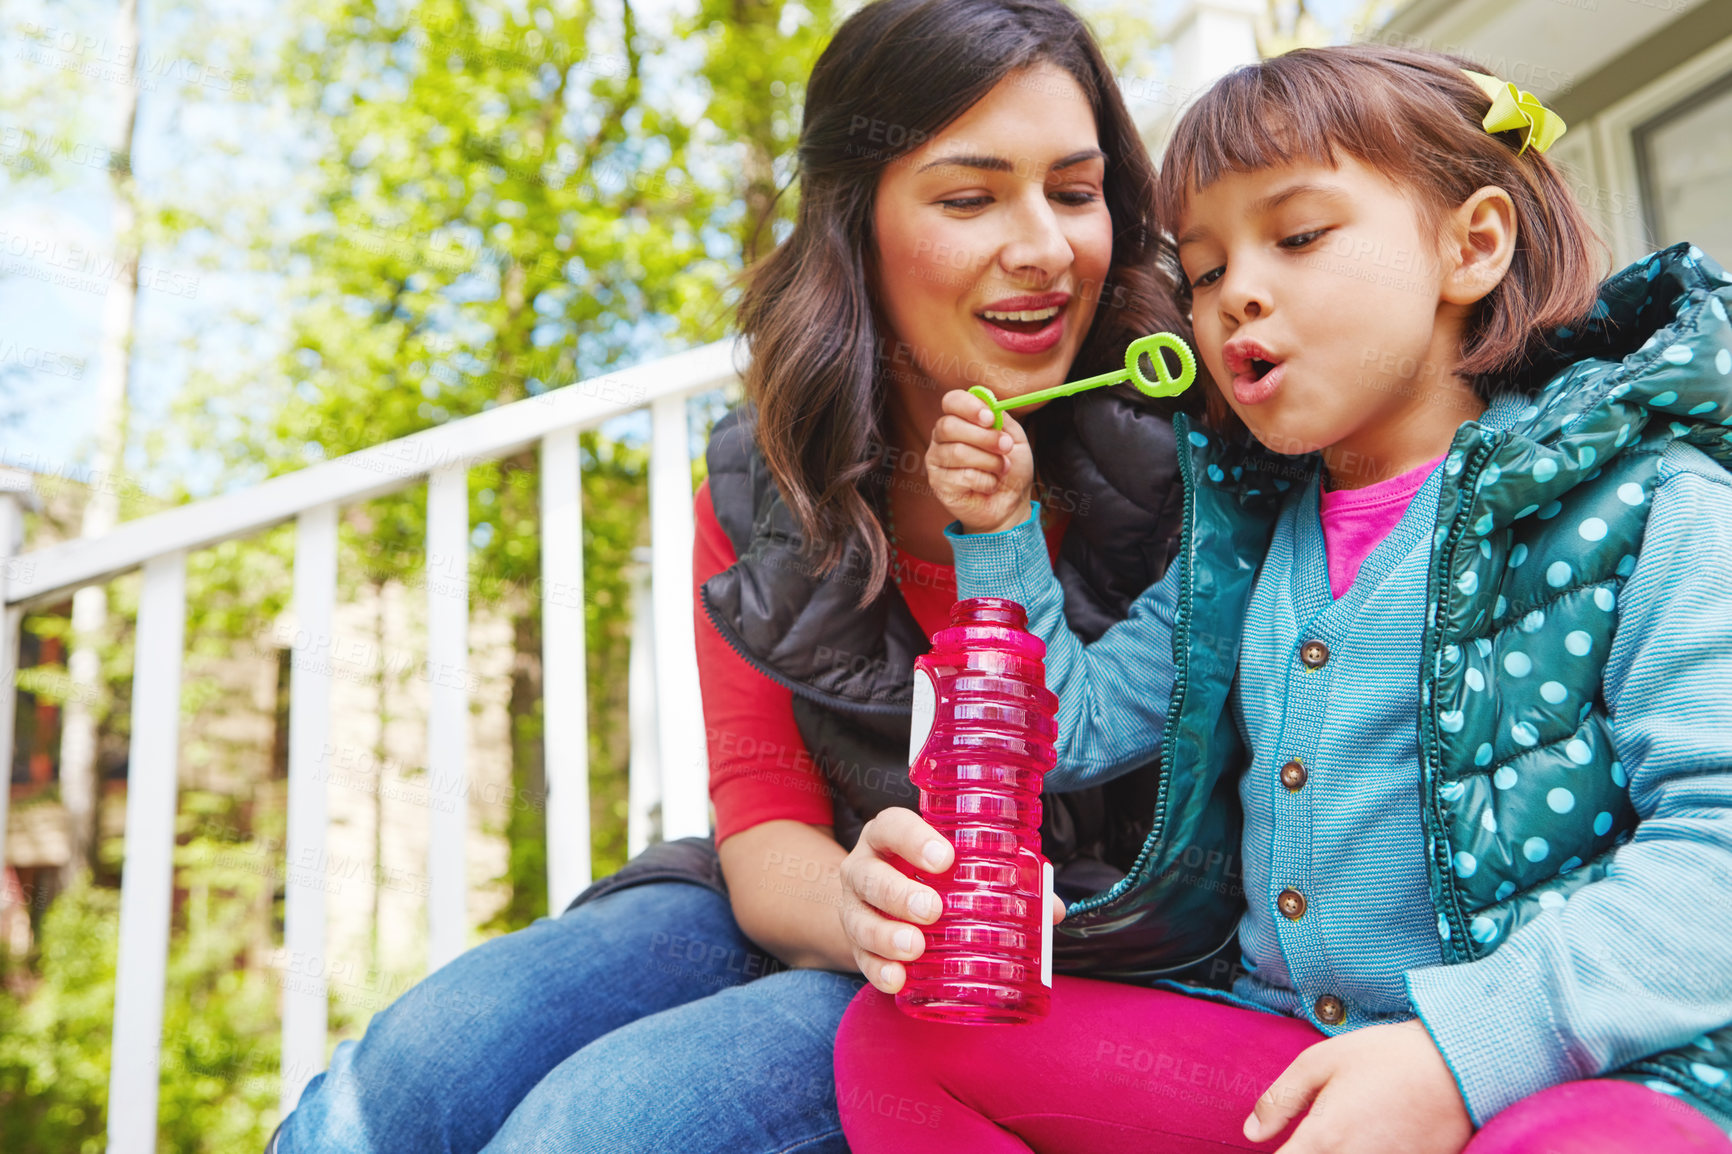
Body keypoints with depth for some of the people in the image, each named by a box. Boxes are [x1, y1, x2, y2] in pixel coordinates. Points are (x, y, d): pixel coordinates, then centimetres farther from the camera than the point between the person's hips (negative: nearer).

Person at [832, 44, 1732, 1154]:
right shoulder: (1243, 529, 14)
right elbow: (1073, 730, 18)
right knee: (894, 1038, -6)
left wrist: (1459, 1047, -27)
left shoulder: (1641, 502, -5)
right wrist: (1001, 534, 7)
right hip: (1286, 1052, 6)